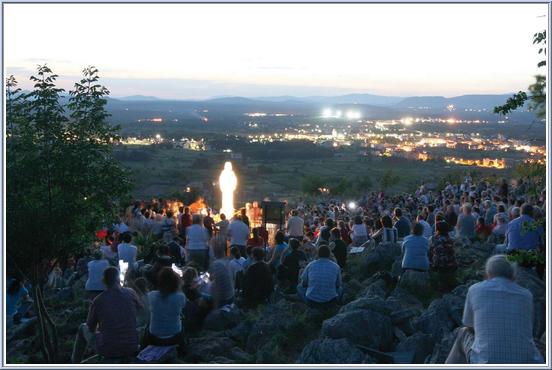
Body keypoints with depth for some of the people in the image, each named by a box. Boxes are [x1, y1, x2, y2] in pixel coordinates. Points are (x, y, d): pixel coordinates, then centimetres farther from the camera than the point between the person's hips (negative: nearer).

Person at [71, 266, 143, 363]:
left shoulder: (98, 300, -8)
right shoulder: (131, 293, -6)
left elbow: (91, 328, 6)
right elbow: (140, 308, 15)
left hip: (108, 351, -1)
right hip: (131, 349, 2)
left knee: (83, 328, 25)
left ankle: (75, 363, 40)